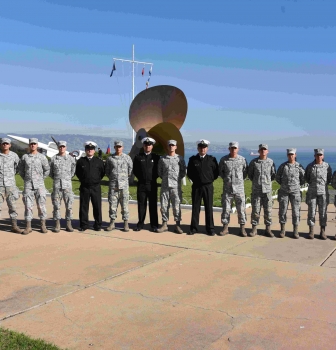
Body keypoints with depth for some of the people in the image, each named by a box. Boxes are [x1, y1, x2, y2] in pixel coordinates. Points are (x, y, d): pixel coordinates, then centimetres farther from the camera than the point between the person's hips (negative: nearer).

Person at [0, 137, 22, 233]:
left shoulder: (14, 155, 5)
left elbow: (18, 167, 18)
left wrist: (12, 174, 8)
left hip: (11, 184, 1)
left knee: (13, 206, 5)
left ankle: (14, 226, 12)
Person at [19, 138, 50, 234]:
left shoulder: (42, 157, 3)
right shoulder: (24, 157, 7)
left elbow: (47, 170, 9)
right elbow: (20, 170, 16)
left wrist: (41, 179, 6)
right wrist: (26, 179, 10)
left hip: (39, 185, -1)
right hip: (28, 185, 1)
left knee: (41, 205, 1)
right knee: (28, 205, 0)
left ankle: (43, 225, 11)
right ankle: (28, 226, 6)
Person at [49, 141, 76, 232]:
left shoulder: (71, 158, 4)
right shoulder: (53, 158, 5)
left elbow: (73, 171, 16)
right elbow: (50, 172, 14)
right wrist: (56, 179, 10)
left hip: (67, 184, 0)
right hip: (57, 184, 0)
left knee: (69, 205, 0)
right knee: (56, 205, 2)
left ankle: (69, 224, 8)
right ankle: (57, 224, 9)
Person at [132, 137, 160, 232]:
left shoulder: (156, 157, 4)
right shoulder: (138, 157, 7)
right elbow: (135, 170, 12)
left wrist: (153, 178, 2)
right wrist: (140, 178, 5)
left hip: (152, 184, -1)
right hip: (141, 184, 1)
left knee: (153, 205, 2)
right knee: (141, 204, 4)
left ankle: (154, 225, 7)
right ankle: (140, 224, 12)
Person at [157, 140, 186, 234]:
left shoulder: (179, 159, 3)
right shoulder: (162, 159, 8)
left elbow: (183, 171, 7)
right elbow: (159, 171, 16)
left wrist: (178, 179, 1)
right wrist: (165, 178, 8)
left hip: (176, 186, -2)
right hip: (165, 186, 2)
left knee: (177, 206, 0)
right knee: (164, 206, 5)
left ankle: (177, 225, 7)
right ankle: (164, 224, 15)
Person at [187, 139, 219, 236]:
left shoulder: (212, 159, 1)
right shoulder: (192, 159, 3)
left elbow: (216, 173, 6)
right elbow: (189, 173, 11)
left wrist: (209, 180, 1)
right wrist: (195, 180, 5)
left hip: (208, 186, -1)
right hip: (196, 186, 1)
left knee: (209, 208, 3)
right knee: (195, 207, 5)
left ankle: (210, 229, 10)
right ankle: (194, 228, 12)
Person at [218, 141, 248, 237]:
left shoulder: (242, 159, -1)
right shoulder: (224, 160, 0)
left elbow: (245, 172, 12)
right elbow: (220, 171, 13)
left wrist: (240, 180, 6)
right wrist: (226, 179, 7)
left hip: (239, 188, 0)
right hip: (227, 188, 0)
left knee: (241, 209, 2)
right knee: (226, 208, 5)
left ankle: (242, 228, 12)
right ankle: (225, 227, 15)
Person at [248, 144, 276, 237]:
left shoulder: (271, 162, 1)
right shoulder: (253, 162, -1)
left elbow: (273, 175, 12)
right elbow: (249, 174, 11)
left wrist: (267, 182, 10)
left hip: (267, 189, 1)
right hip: (256, 190, -1)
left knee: (268, 210, 4)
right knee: (255, 210, 2)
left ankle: (268, 229, 14)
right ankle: (254, 229, 11)